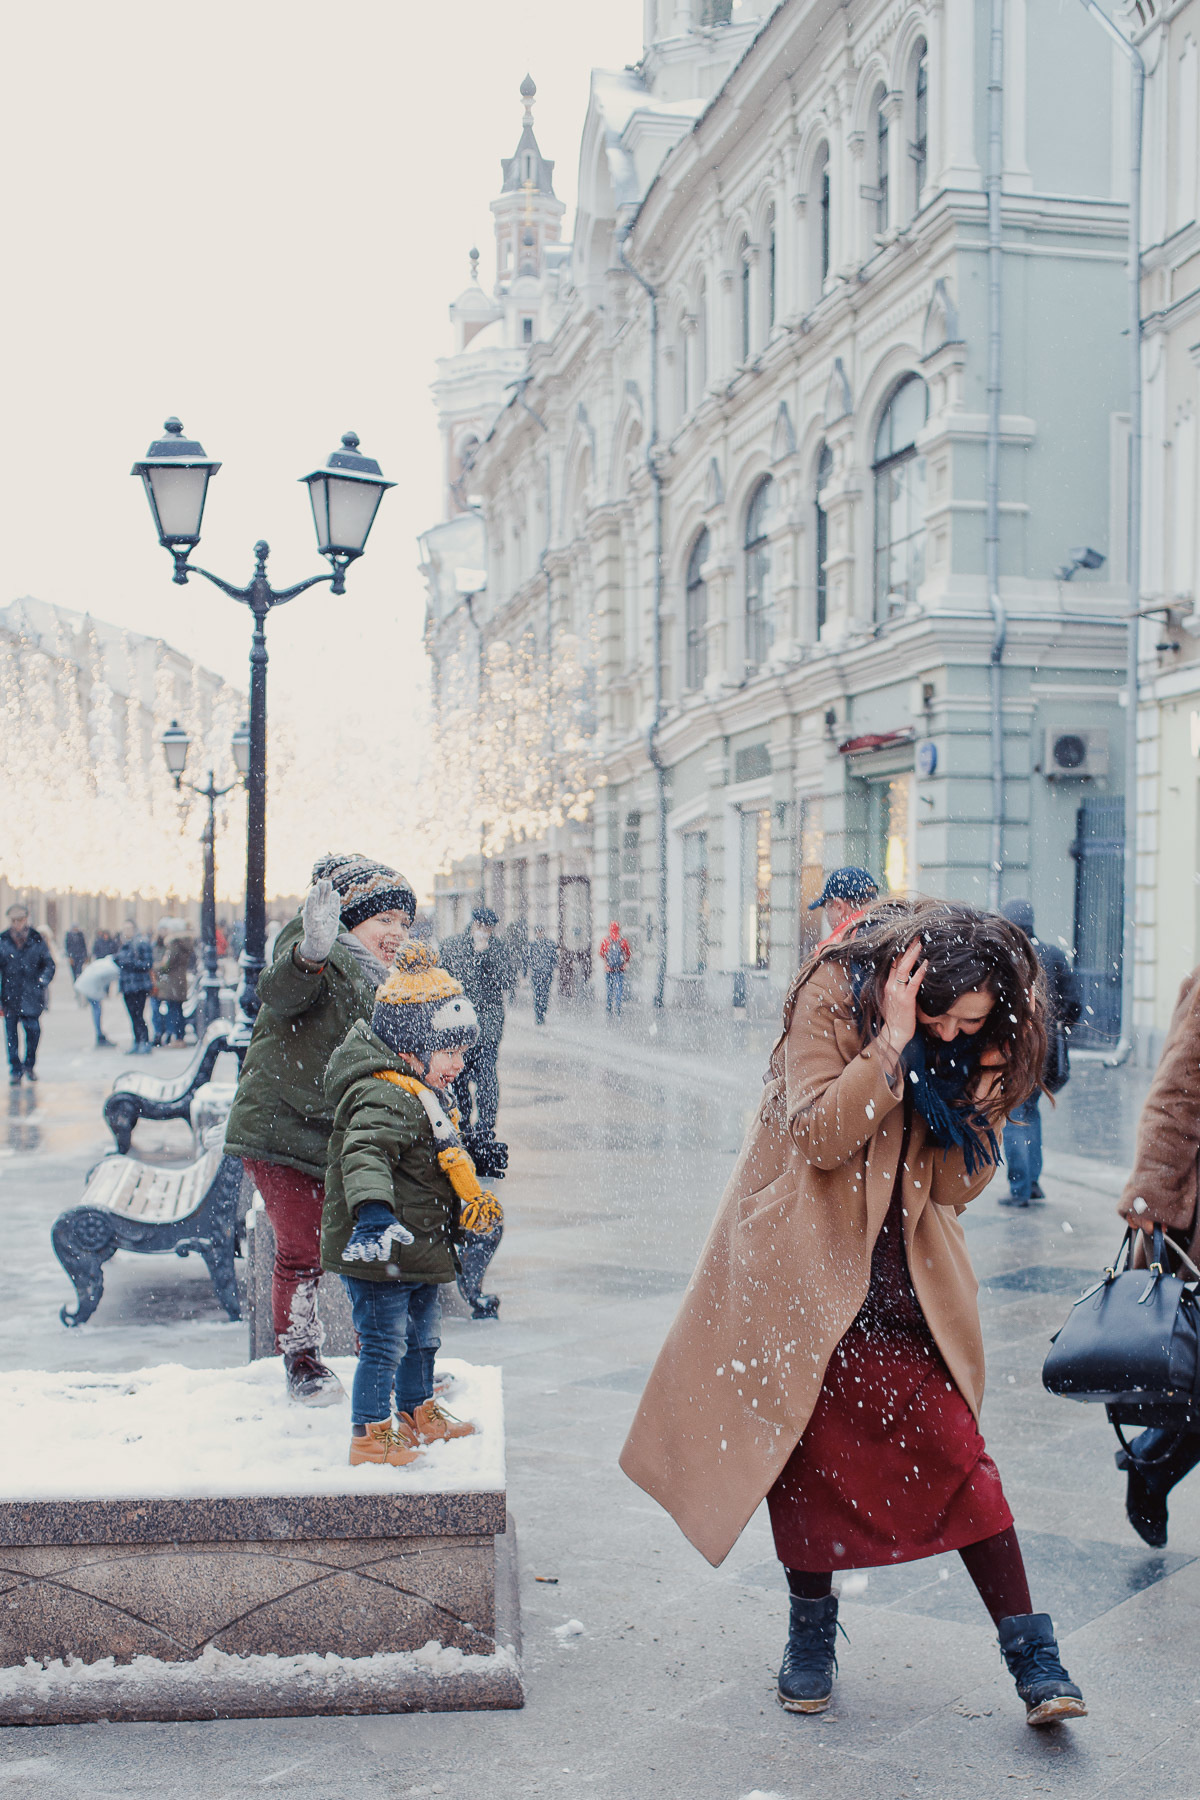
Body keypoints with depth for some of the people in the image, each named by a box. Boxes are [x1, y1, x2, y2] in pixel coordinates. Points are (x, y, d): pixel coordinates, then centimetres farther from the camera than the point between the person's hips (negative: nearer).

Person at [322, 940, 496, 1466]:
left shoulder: (423, 1096, 13)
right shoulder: (383, 1097, -23)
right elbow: (365, 1153, -40)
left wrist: (472, 1196, 39)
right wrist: (373, 1211, -55)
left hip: (418, 1252, 11)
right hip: (379, 1252, -11)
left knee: (420, 1336, 24)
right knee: (384, 1345, -4)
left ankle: (419, 1413, 41)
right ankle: (369, 1435, 9)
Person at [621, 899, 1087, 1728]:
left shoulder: (979, 1046, -2)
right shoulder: (837, 994, -15)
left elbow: (957, 1187, -3)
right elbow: (817, 1136, -24)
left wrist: (983, 1087, -17)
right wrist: (894, 1042, -28)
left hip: (905, 1281, 3)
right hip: (807, 1268, -2)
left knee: (955, 1445, -4)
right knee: (804, 1441, 6)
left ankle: (1032, 1654, 3)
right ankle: (811, 1633, 25)